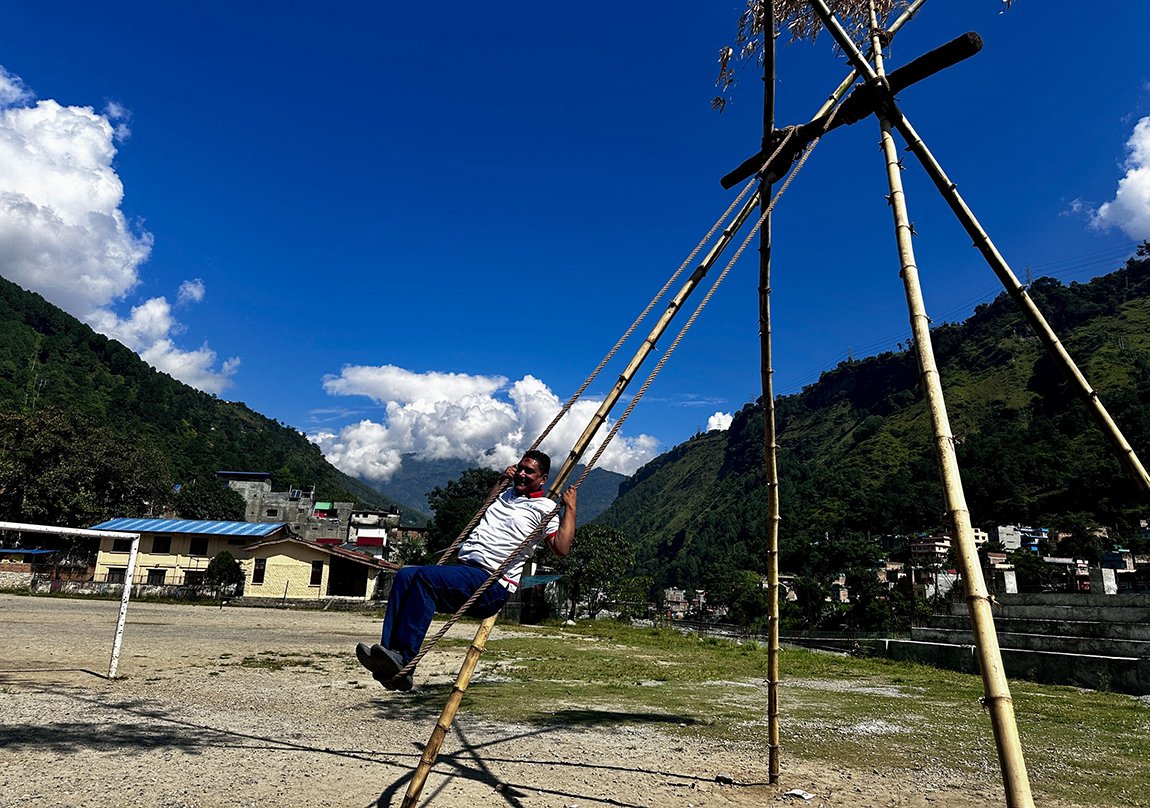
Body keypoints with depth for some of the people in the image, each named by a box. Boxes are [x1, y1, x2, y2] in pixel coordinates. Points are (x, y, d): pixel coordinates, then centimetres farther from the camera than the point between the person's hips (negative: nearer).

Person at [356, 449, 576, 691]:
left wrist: (570, 507, -8)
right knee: (406, 576, -18)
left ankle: (403, 661, -30)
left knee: (425, 578, -29)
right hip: (462, 566, 8)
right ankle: (388, 652, -25)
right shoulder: (504, 495, 25)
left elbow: (561, 548, -8)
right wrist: (503, 479, 36)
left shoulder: (545, 508, 4)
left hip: (492, 583, -7)